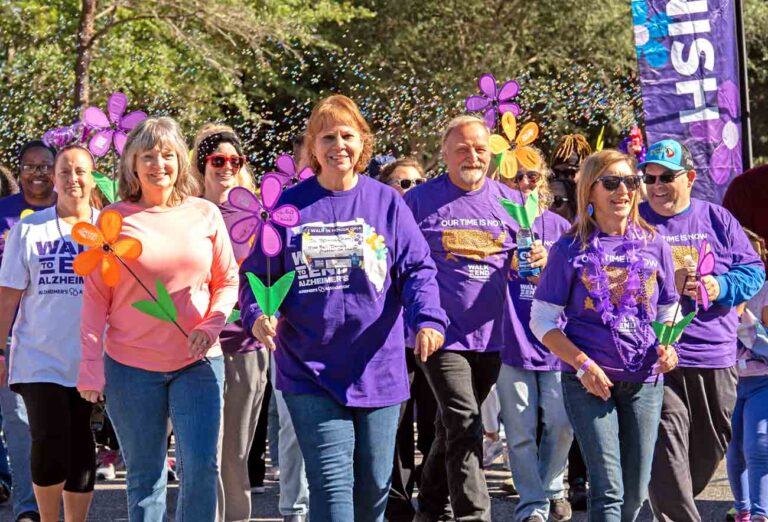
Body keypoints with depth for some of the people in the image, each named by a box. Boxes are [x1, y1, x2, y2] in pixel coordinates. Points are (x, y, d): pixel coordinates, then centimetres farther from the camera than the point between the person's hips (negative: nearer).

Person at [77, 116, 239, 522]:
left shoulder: (205, 214, 4)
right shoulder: (114, 219, -1)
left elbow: (227, 281, 10)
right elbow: (95, 297, 1)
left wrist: (210, 326, -8)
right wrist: (90, 365, -4)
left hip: (197, 362, 1)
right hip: (130, 365, 0)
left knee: (201, 468, -10)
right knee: (144, 477, 7)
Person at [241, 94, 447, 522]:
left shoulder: (386, 203, 5)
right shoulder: (290, 207, 3)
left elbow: (417, 269, 1)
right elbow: (257, 275, 5)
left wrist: (428, 319, -18)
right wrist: (258, 314, -16)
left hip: (377, 370, 2)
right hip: (311, 371, -2)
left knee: (374, 484, 10)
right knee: (332, 482, -10)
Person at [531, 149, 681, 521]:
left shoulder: (654, 246, 7)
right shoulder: (570, 250, -2)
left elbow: (669, 312, 15)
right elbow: (542, 322, -1)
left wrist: (668, 346, -7)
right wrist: (582, 364, -14)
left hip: (645, 381, 3)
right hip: (590, 380, -3)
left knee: (635, 491, 8)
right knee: (608, 489, -10)